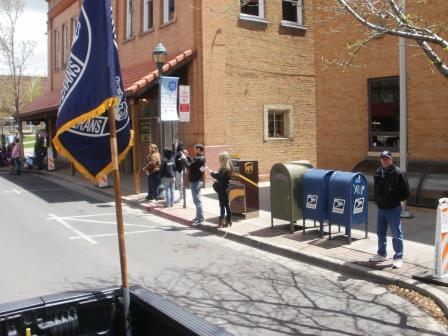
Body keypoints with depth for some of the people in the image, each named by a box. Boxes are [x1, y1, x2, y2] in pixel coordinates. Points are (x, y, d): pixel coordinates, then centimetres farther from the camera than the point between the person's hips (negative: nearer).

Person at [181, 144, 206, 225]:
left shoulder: (199, 159, -21)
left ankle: (200, 219, -2)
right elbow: (193, 163, 18)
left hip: (196, 182, -11)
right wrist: (187, 156, 16)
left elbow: (189, 166, -23)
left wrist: (184, 158, -11)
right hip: (196, 181, 11)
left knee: (197, 201, -6)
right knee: (196, 200, 18)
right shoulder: (201, 158, 11)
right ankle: (198, 217, 27)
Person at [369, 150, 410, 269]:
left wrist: (397, 200, -4)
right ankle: (381, 254, 32)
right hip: (381, 208, 7)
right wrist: (377, 200, 11)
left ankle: (398, 258, 7)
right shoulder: (378, 172, 6)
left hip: (393, 209, -7)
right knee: (381, 232, 17)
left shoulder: (398, 173, -13)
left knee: (396, 234, -1)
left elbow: (406, 192, -8)